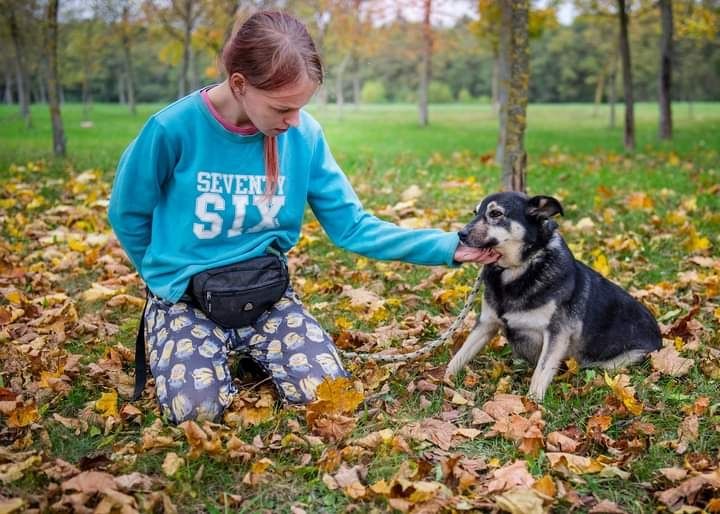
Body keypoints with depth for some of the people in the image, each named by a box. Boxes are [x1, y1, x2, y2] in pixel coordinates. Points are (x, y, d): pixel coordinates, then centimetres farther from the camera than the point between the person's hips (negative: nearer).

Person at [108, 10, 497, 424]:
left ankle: (248, 347, 15)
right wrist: (173, 276, 7)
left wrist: (448, 247, -15)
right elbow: (128, 215, -3)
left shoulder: (304, 135, -10)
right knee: (197, 408, -23)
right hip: (186, 295, -2)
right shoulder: (173, 129, -20)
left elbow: (352, 226, -7)